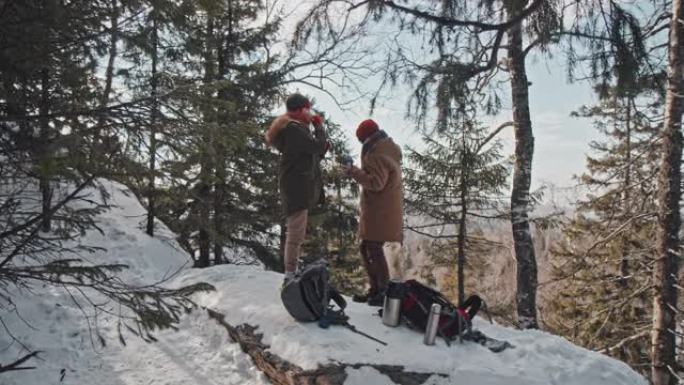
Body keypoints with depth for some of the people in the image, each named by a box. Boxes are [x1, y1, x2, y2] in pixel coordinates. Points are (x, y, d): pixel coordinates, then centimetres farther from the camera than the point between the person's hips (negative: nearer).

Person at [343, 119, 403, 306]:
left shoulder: (378, 155, -17)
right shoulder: (387, 149, 16)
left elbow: (376, 182, -23)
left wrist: (354, 172, -15)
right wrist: (359, 171, 11)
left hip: (380, 212, -10)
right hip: (378, 211, 10)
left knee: (374, 249, -6)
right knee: (367, 249, 15)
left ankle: (384, 291, 2)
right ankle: (375, 289, 24)